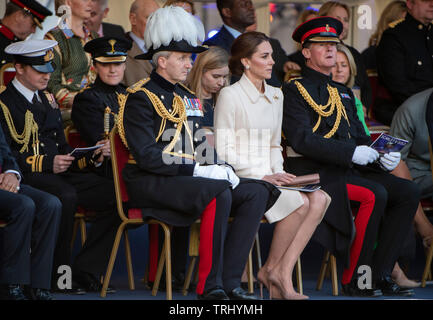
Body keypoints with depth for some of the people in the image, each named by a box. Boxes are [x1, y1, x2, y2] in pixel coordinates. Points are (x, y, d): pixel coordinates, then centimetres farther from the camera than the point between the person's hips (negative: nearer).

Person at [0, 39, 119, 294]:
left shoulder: (46, 99, 24)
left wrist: (89, 159, 5)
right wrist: (47, 164, -21)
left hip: (59, 171, 8)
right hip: (27, 177, -8)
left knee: (114, 196, -15)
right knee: (65, 197, -38)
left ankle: (85, 273, -15)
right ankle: (59, 276, -23)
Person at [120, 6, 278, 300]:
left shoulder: (188, 97, 20)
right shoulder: (141, 98, -8)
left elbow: (201, 148, 23)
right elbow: (146, 157, -17)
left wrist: (221, 168, 0)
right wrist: (197, 170, -22)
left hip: (191, 178, 9)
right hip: (152, 184, -9)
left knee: (257, 193, -9)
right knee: (220, 193, -33)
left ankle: (230, 282, -15)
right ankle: (209, 287, -28)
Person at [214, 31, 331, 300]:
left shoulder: (276, 96, 17)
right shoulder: (230, 95, -5)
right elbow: (224, 151, -9)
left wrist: (278, 172, 1)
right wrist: (262, 177, -16)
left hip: (269, 176, 7)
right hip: (242, 177, -7)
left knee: (320, 199, -21)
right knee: (300, 202, -29)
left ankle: (283, 272, -22)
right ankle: (271, 269, -10)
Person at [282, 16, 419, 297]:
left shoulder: (344, 93, 24)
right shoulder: (295, 90, -1)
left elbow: (360, 137, 21)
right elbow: (302, 140, -15)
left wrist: (382, 156, -3)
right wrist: (352, 153, -22)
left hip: (351, 171, 8)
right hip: (316, 173, -8)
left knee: (409, 192, -10)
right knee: (375, 194, -31)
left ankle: (380, 275, -12)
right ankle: (354, 280, -22)